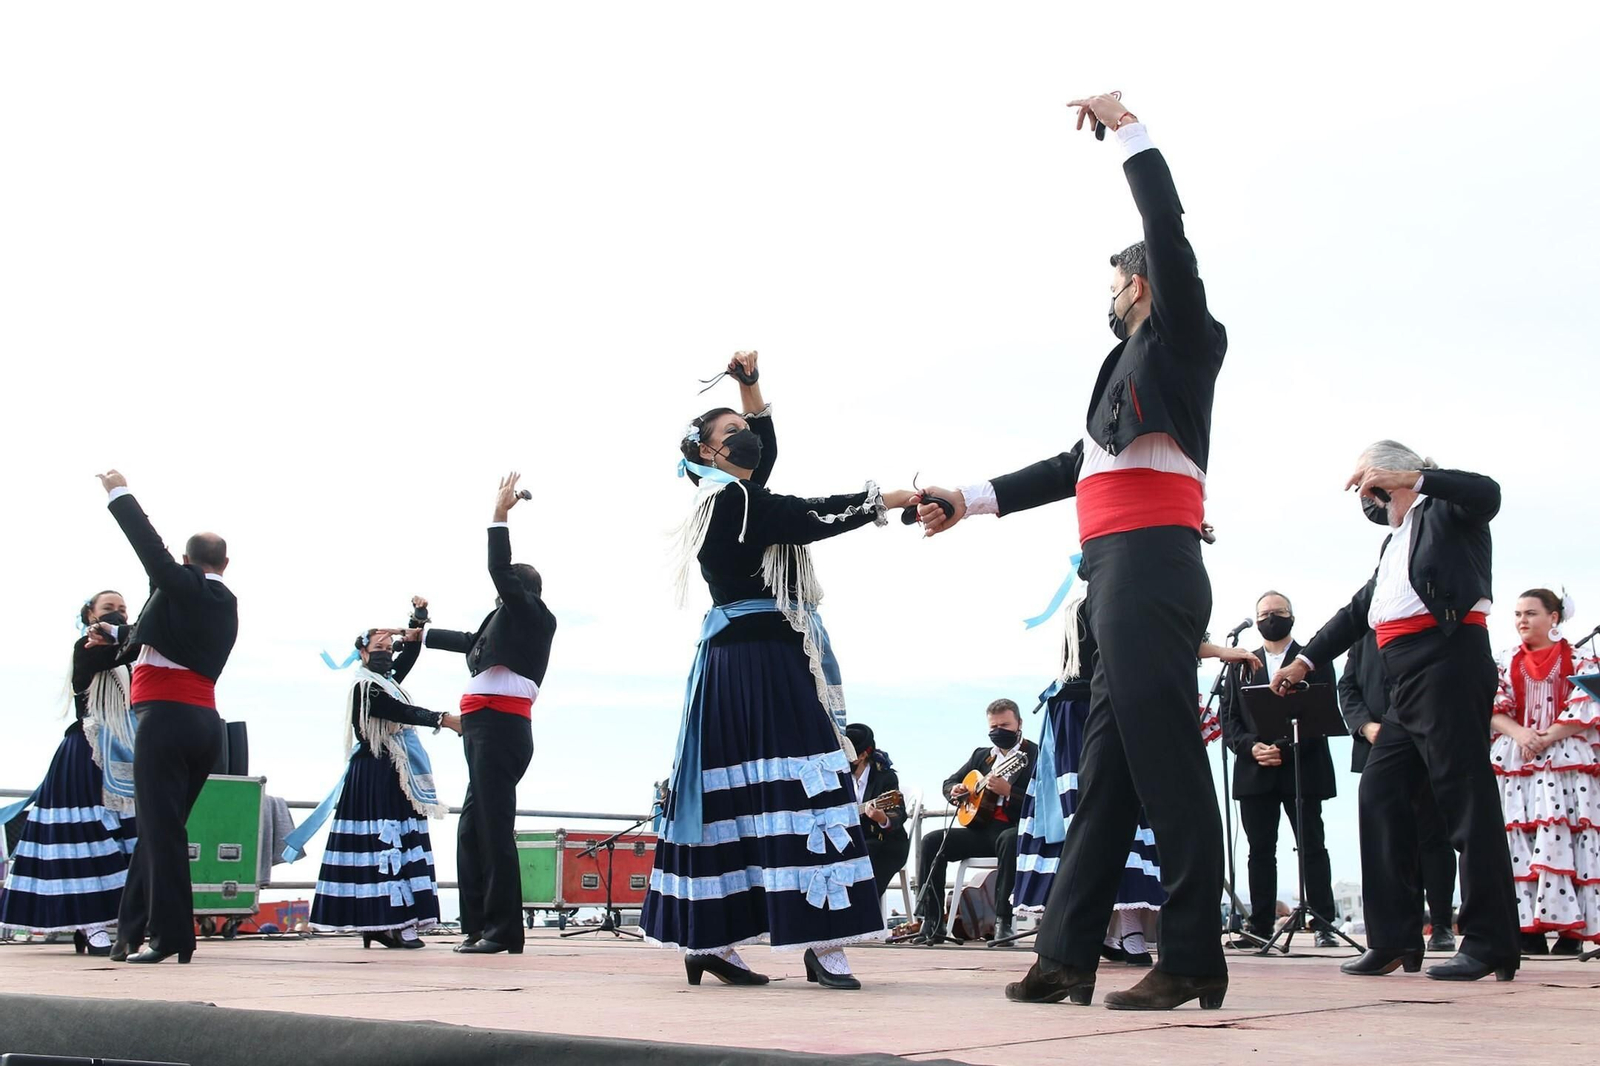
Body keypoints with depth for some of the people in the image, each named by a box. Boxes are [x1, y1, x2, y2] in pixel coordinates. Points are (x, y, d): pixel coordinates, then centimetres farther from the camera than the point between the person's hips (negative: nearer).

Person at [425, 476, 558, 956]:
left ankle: (505, 930, -11)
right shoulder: (504, 621, 24)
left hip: (502, 729, -10)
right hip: (486, 730, 10)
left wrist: (500, 516, -7)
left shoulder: (532, 615, 1)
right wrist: (421, 635, 54)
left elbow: (501, 572, -12)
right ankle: (480, 928, 12)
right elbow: (470, 642, 41)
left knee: (494, 827, -12)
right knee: (471, 830, 9)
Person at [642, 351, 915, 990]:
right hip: (762, 660, -10)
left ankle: (707, 939, 10)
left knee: (735, 794, 8)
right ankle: (823, 944, -16)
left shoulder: (732, 499, 20)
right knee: (797, 790, -13)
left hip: (738, 662, 10)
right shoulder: (735, 501, -8)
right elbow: (815, 518, -12)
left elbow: (766, 446, 33)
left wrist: (750, 383, 27)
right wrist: (885, 501, -4)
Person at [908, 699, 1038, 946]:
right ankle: (932, 923, -14)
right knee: (931, 841, -12)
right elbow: (949, 782, 27)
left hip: (1016, 828, -6)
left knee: (1011, 840, -40)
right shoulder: (981, 754, 19)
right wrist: (955, 792, 3)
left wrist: (1008, 791, -26)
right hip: (980, 828, 6)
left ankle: (1002, 922, -35)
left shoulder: (1035, 755, -1)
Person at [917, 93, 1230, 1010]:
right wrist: (973, 500, 36)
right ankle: (1067, 955, 6)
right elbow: (1074, 467, 34)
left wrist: (1129, 128, -3)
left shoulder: (1177, 338, 5)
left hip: (1151, 564, -9)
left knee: (1166, 760, -11)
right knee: (1107, 768, 5)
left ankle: (1194, 959, -10)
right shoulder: (1133, 370, 27)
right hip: (1128, 579, 9)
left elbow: (1169, 233, -10)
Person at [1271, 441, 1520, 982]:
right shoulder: (1395, 542, 28)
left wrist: (1410, 478, -21)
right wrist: (1305, 661, 29)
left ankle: (1490, 945, -8)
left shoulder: (1445, 509, 5)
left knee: (1466, 797, -9)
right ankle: (1394, 940, 4)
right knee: (1380, 794, 3)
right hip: (1406, 686, 9)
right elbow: (1357, 612, 31)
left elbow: (1487, 493, -18)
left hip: (1449, 662, -9)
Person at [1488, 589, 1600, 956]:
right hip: (1514, 766, 3)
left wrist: (1546, 738, -15)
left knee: (1562, 841, -14)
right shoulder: (1507, 663, 17)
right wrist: (1519, 734, -13)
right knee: (1518, 843, -5)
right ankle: (1529, 930, -5)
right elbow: (1494, 708, 7)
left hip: (1566, 763, -3)